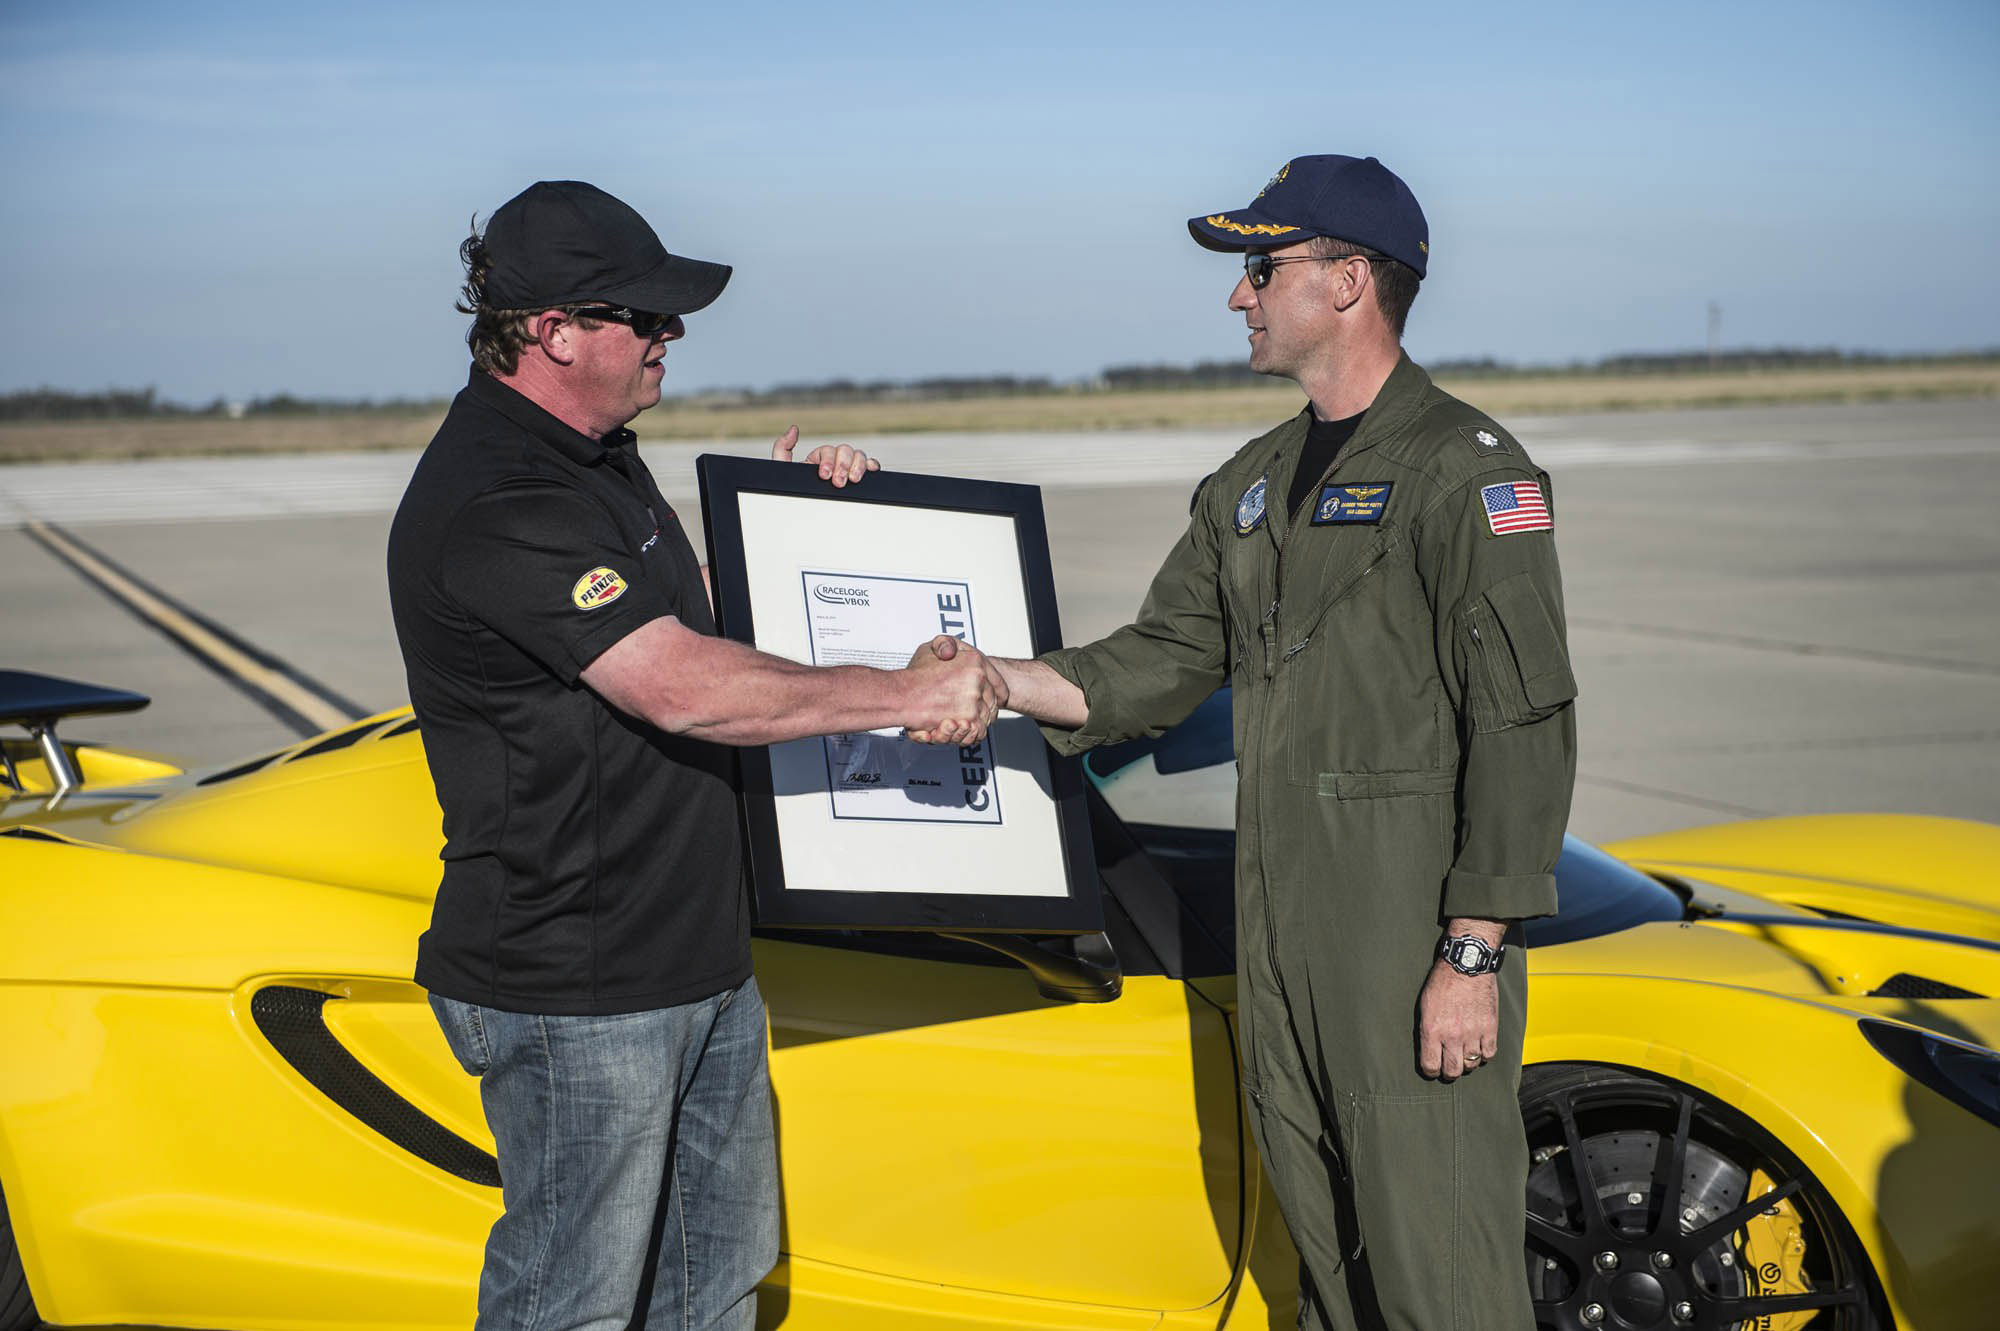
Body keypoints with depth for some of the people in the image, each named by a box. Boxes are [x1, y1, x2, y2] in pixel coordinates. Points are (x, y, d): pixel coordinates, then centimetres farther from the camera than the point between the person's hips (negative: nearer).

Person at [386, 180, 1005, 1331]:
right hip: (575, 991, -10)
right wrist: (905, 694, -24)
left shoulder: (601, 457, 12)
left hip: (702, 960, 10)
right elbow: (684, 688, -30)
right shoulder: (495, 508, -22)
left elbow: (690, 617, 24)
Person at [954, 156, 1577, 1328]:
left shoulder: (1466, 472, -11)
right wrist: (998, 680, 0)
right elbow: (1164, 661, 16)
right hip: (1281, 927, 8)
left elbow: (1524, 728, -15)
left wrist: (1475, 955, -19)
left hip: (1418, 942, -8)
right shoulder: (1253, 484, 16)